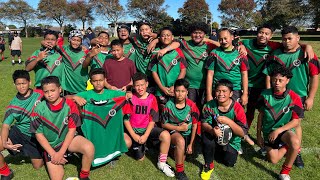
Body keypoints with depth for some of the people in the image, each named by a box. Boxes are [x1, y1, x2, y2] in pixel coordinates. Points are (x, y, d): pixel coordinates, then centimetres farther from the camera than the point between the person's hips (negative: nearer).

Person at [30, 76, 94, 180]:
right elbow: (39, 134, -6)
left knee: (89, 147, -30)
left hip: (68, 140, 0)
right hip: (50, 146, 1)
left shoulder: (69, 105, -12)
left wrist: (61, 153, -16)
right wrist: (53, 154, -12)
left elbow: (72, 130, -11)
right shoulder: (39, 109, -10)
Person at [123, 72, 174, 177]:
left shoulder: (152, 99, -5)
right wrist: (134, 135, -13)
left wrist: (146, 135, -15)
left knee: (166, 135, -24)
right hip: (133, 129, 1)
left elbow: (153, 120, -5)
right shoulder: (130, 98, -6)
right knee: (126, 142, -24)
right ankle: (138, 146, 13)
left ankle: (162, 163, -5)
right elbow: (126, 119, -5)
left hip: (147, 128, 0)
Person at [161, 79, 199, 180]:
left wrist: (191, 144, -6)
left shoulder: (191, 106, -11)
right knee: (180, 141, -34)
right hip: (174, 131, -3)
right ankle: (179, 171, -19)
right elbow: (164, 124, -4)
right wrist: (179, 128, -15)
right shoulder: (169, 105, -13)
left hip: (188, 133, 4)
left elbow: (194, 125, -4)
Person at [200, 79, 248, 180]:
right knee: (207, 136, -31)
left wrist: (228, 121, -36)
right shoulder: (210, 105, -14)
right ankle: (208, 165, -7)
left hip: (231, 142, 1)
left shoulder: (237, 108, -20)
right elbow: (204, 123, -13)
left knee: (230, 162, -15)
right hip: (214, 138, 0)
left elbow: (243, 133, -21)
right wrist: (212, 130, -36)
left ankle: (214, 153, 20)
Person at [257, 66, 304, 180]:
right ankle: (286, 148, 34)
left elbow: (296, 122, -12)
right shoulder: (265, 95, -7)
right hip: (268, 132, 3)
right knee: (273, 160, 2)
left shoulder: (294, 98, -15)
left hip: (285, 130, -3)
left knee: (296, 142, -35)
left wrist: (278, 131, -23)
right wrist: (258, 135, 3)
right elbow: (261, 115, 2)